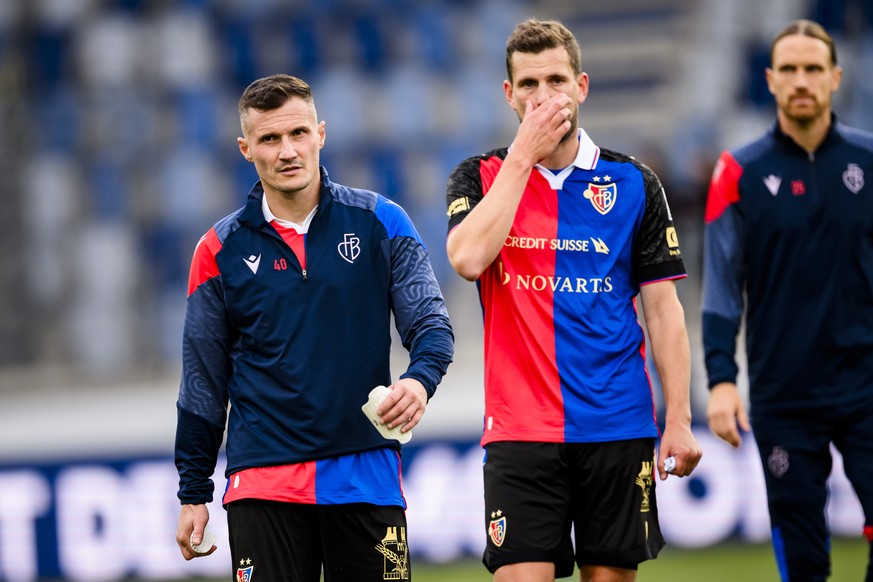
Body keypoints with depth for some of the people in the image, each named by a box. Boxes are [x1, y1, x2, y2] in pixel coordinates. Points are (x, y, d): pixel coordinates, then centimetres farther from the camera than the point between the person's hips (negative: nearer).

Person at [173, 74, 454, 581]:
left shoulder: (381, 222, 3)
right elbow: (203, 381, 10)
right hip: (264, 481, 0)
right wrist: (193, 495, 8)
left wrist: (419, 379, -21)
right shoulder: (221, 249, 5)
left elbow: (431, 322, 2)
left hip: (367, 477, 0)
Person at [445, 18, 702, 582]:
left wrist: (679, 419, -2)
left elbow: (664, 308, 6)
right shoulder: (481, 177, 5)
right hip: (520, 427, -1)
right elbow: (468, 258, -16)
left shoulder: (633, 183, 6)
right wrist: (523, 155, -13)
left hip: (618, 426, 1)